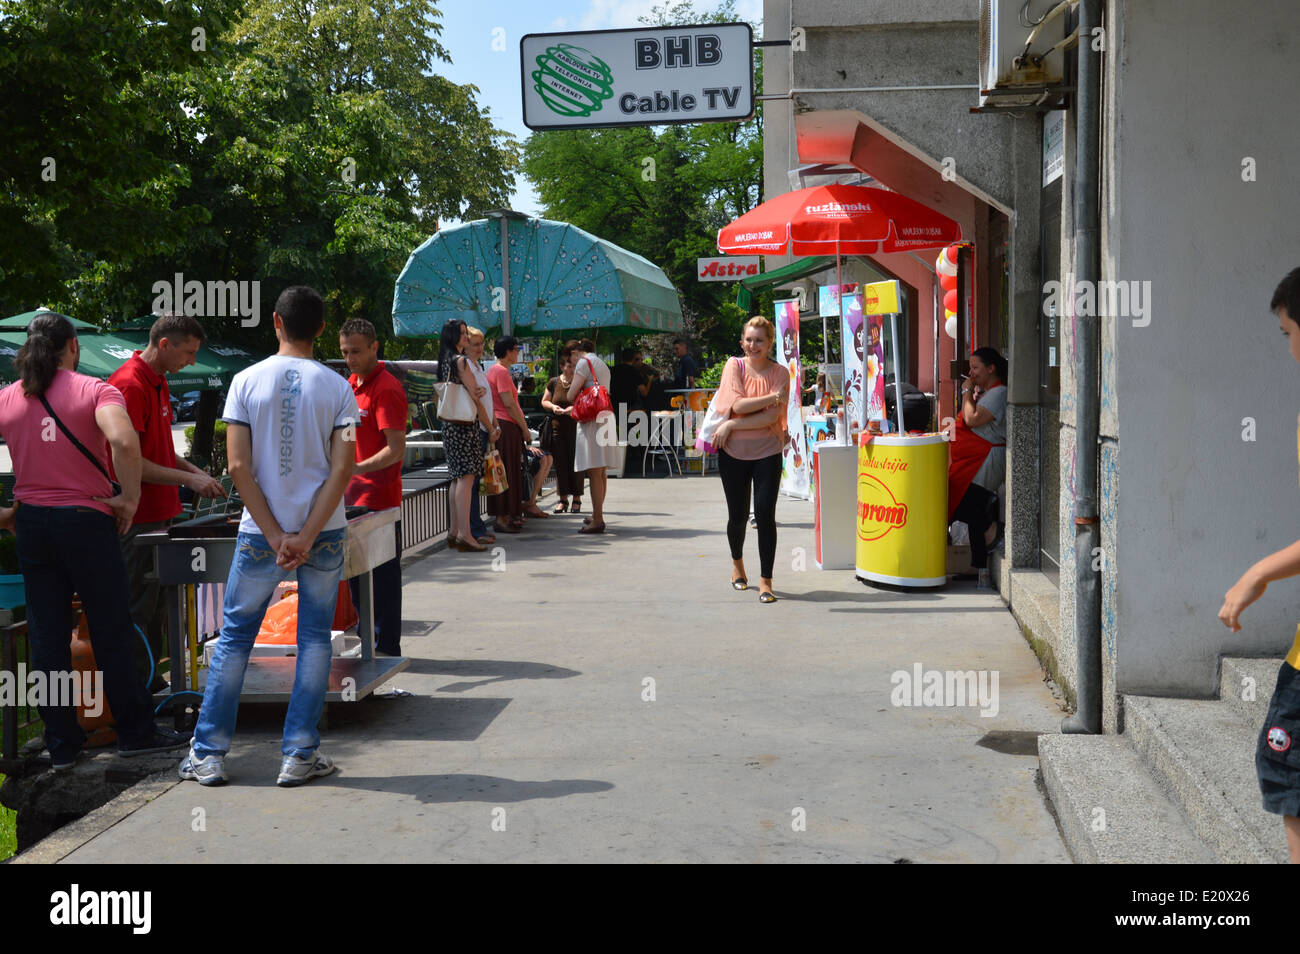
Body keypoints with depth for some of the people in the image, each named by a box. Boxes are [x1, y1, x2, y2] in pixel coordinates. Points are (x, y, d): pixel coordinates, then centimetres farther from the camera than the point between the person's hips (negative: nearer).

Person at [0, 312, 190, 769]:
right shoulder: (94, 391, -8)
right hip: (86, 521, -4)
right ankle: (136, 732, 15)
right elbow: (123, 440, -27)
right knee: (112, 633, 6)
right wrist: (129, 497, -16)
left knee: (46, 638, 9)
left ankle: (61, 745, 14)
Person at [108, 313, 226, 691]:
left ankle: (151, 683, 23)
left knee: (157, 605, 14)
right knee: (138, 607, -4)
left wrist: (195, 470, 9)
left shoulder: (158, 383, 14)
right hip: (138, 520, -10)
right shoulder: (129, 384, -17)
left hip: (160, 515, 10)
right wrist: (188, 479, -19)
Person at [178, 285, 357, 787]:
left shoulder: (247, 381, -2)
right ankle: (299, 755, 10)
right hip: (323, 532, 0)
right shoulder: (337, 388, -2)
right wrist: (306, 537, -11)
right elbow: (342, 469, -10)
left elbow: (239, 467, -8)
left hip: (260, 535, 0)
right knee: (314, 639, 9)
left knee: (234, 636, 11)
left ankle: (208, 754, 15)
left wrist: (275, 537, -7)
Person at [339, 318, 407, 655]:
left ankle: (386, 649, 5)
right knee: (356, 573, 15)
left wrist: (357, 468, -32)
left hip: (378, 499, -9)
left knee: (381, 575, -2)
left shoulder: (387, 390, -14)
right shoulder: (350, 384, 15)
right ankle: (367, 642, 25)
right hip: (353, 498, 9)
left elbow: (396, 450, -21)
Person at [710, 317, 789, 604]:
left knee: (765, 515, -9)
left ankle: (765, 581, 0)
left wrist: (732, 425, -17)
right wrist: (773, 397, -14)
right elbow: (738, 404, -14)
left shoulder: (780, 373, -2)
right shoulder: (734, 366, 0)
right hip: (733, 451, 1)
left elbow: (772, 416, -14)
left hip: (767, 452, -1)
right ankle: (737, 564, 38)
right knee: (738, 515, 11)